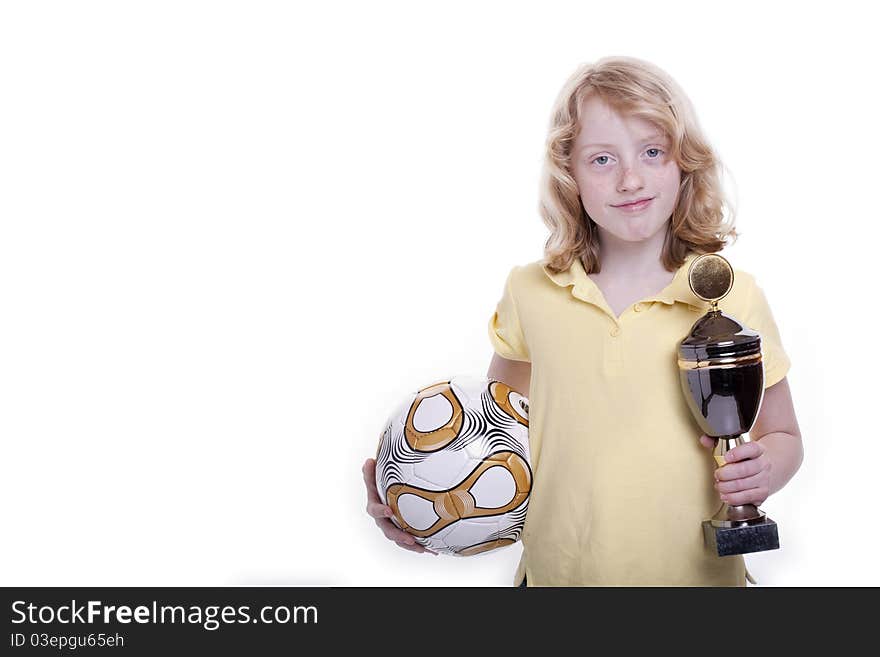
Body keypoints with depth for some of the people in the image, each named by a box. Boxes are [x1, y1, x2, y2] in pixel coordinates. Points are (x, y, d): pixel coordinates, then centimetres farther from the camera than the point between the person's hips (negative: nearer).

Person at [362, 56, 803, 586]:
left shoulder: (733, 297, -10)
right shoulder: (530, 293, -5)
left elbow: (783, 436, 2)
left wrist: (766, 468, -18)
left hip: (699, 571, -1)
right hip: (555, 570, 1)